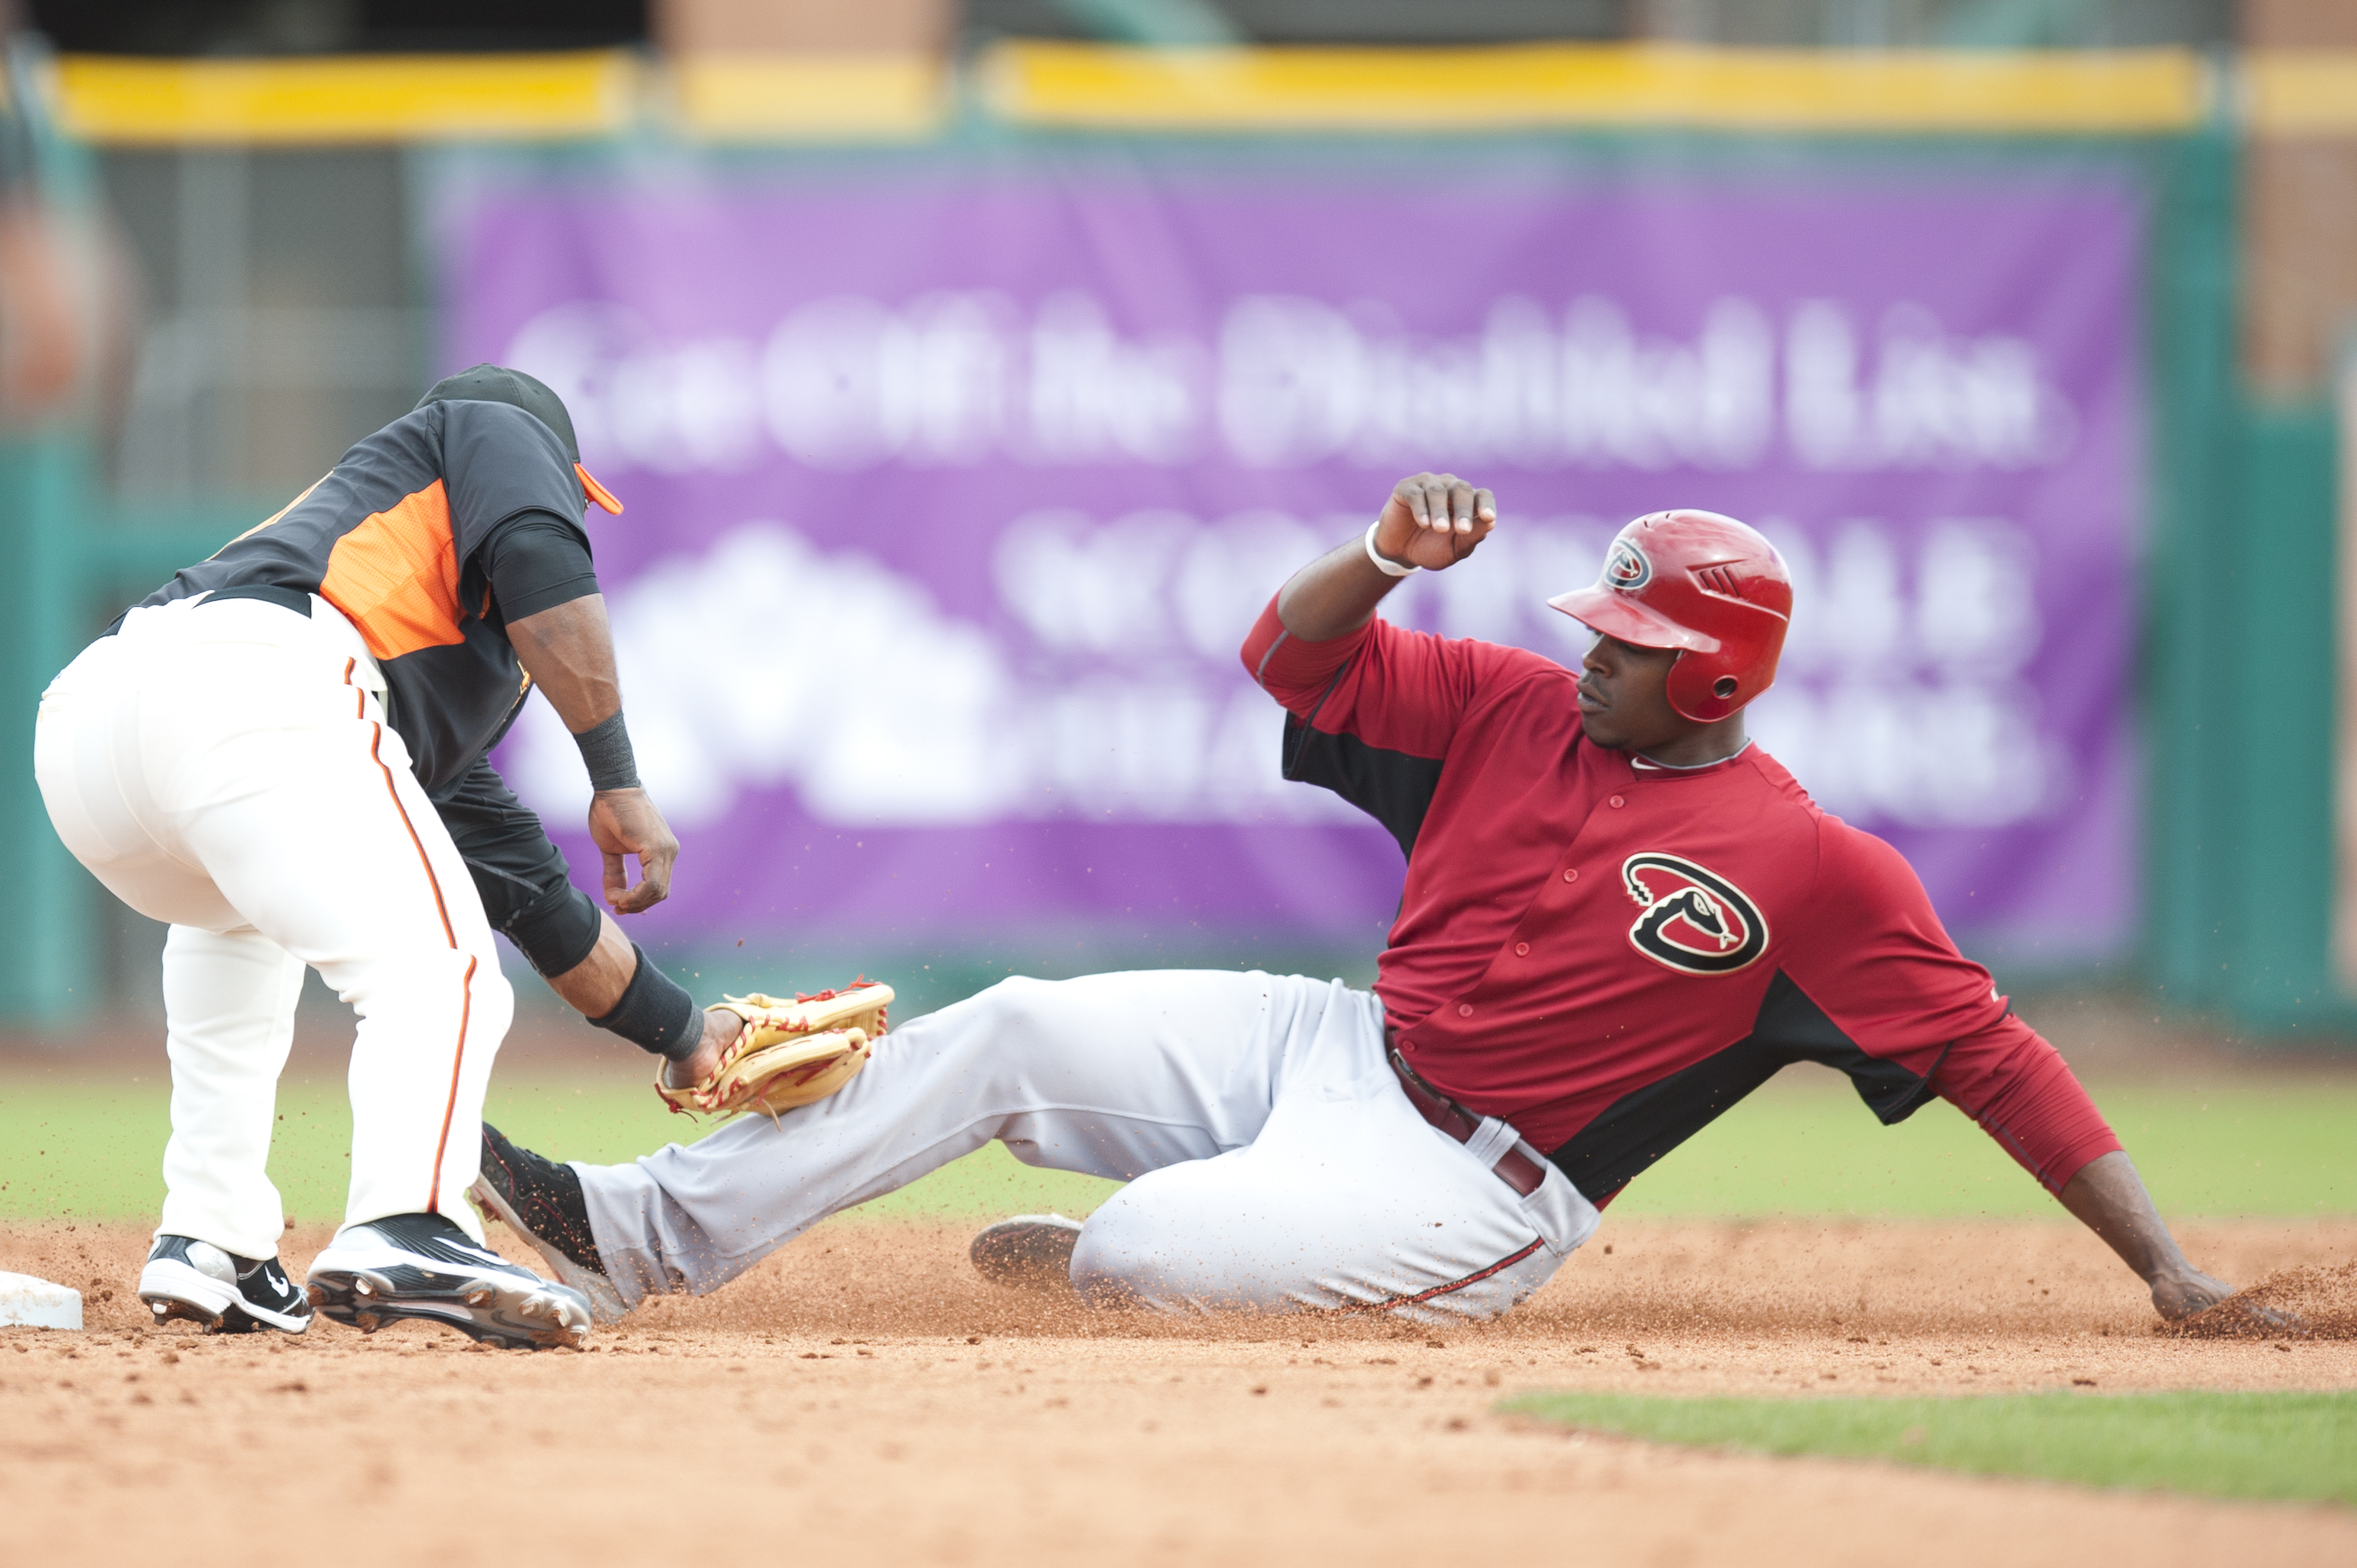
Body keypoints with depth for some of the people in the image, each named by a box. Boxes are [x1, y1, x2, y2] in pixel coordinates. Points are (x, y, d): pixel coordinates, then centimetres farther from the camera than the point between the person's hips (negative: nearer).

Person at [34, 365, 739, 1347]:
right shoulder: (502, 435, 28)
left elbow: (531, 898, 46)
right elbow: (540, 563, 2)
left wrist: (692, 1040, 54)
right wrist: (618, 782, 0)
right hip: (253, 678, -9)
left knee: (237, 918, 37)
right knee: (432, 970, -12)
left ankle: (207, 1246, 23)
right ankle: (408, 1231, -40)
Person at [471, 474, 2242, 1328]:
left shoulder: (1819, 870, -14)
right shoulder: (1513, 709, 4)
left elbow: (1992, 1053, -14)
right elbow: (1295, 653, 5)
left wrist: (2164, 1264, -20)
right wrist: (1389, 554, -17)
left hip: (1474, 1192, -6)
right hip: (1331, 1045, 6)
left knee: (1152, 1254, -29)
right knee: (1013, 1032, -9)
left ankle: (1064, 1259, 11)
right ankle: (641, 1237, -7)